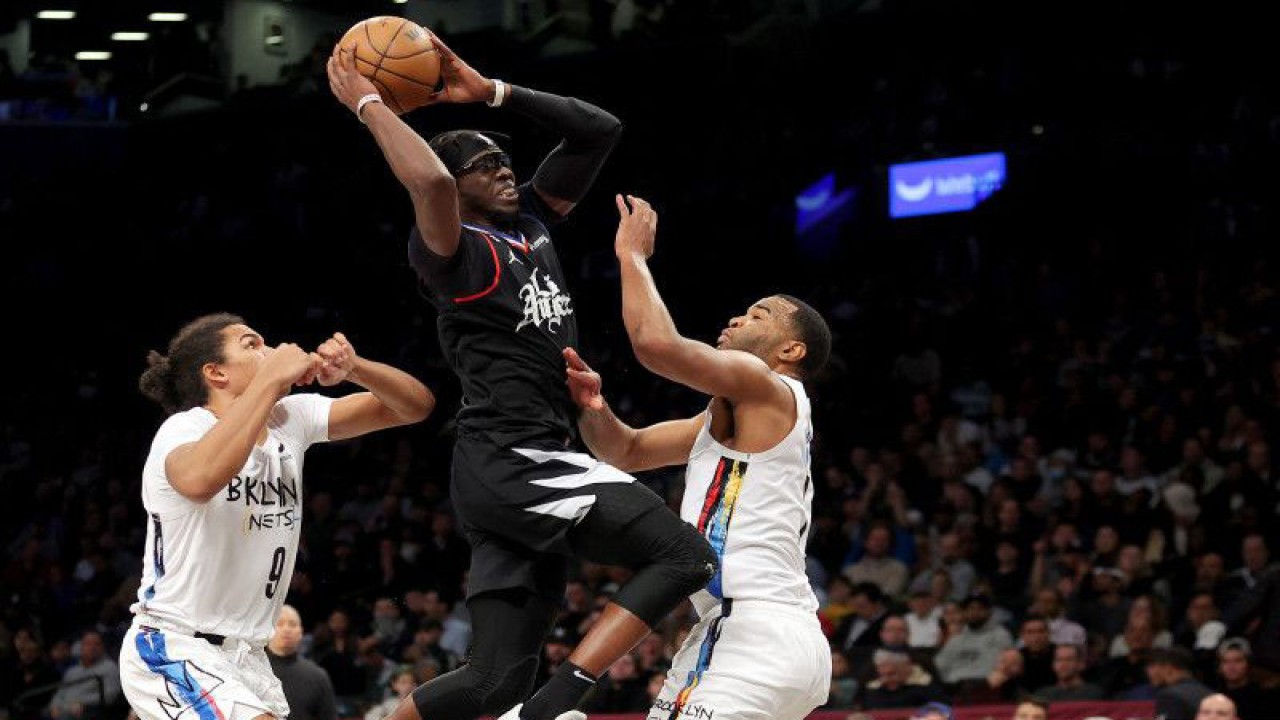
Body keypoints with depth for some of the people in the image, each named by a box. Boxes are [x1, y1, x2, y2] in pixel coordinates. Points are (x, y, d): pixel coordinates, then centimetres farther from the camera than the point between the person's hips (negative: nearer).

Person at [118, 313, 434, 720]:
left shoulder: (290, 419, 5)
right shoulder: (184, 428, -15)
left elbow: (416, 405, 4)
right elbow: (199, 480, -41)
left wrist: (353, 367, -17)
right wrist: (270, 379, -34)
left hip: (244, 656, 8)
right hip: (173, 650, -8)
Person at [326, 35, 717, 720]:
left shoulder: (531, 218, 15)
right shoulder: (453, 250, -9)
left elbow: (599, 130, 16)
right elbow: (432, 182, -32)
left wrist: (491, 90, 10)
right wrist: (368, 105, -20)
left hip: (528, 467, 9)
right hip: (507, 462, -9)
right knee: (685, 556, -17)